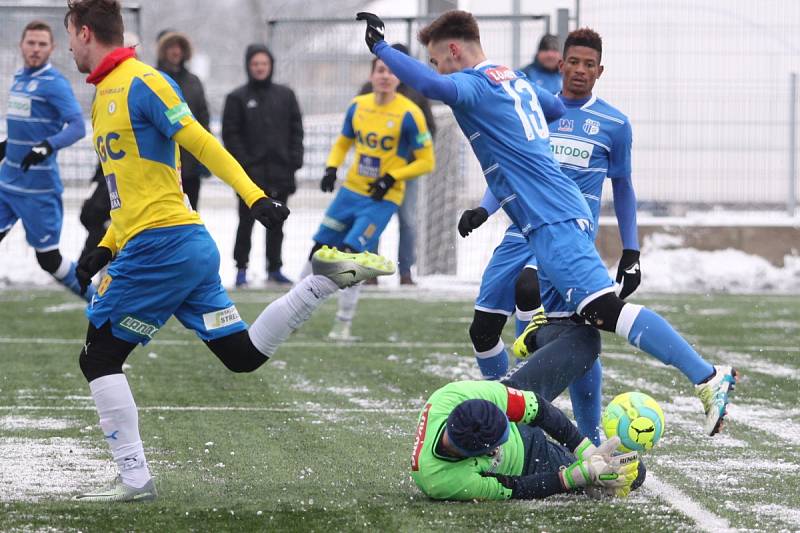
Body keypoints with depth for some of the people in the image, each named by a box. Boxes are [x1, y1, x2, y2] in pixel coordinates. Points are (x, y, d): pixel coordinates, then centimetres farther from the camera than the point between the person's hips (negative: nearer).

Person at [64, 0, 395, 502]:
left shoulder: (142, 83, -10)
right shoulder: (106, 93, 19)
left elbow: (203, 144, -16)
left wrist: (254, 197, -22)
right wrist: (105, 248, 20)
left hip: (161, 245, -9)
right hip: (189, 249, 10)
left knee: (99, 357, -2)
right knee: (244, 354, 10)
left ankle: (134, 478, -2)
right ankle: (326, 278, 8)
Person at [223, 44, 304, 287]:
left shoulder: (285, 95, 10)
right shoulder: (238, 98, 0)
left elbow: (296, 129, 10)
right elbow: (230, 134, -3)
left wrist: (294, 159, 0)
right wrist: (244, 162, -11)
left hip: (280, 171, 3)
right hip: (250, 173, -3)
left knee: (276, 222, 8)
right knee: (246, 221, -1)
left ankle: (274, 268, 15)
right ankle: (241, 268, 5)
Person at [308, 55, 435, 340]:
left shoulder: (409, 114, -13)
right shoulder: (358, 106, 3)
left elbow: (427, 161, -9)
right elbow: (343, 143, 19)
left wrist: (391, 178, -19)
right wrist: (332, 168, 0)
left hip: (382, 199, -5)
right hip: (351, 191, 5)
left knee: (350, 253, -17)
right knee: (320, 251, 8)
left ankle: (343, 323, -3)